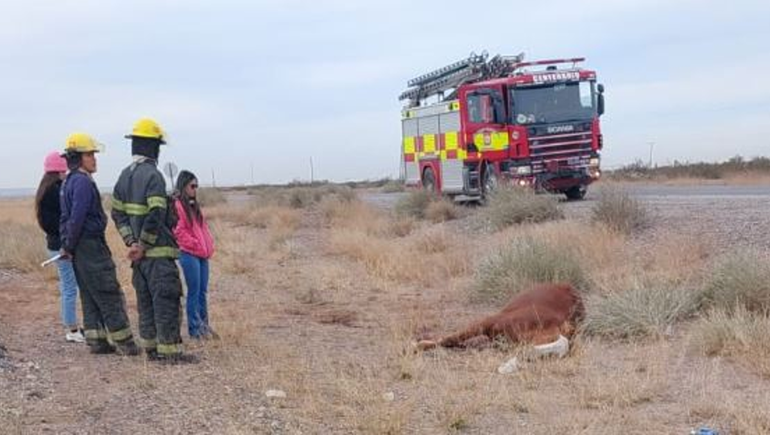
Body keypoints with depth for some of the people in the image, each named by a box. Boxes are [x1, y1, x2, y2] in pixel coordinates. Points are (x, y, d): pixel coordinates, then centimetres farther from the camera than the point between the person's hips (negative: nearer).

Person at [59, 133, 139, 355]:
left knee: (90, 296, 12)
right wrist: (70, 246, -12)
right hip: (91, 244, -10)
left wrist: (67, 245, 15)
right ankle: (124, 342, -3)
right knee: (109, 295, -6)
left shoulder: (69, 182, 16)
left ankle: (96, 340, 15)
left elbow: (66, 217, 18)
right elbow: (77, 217, -22)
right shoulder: (83, 182, -16)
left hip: (80, 248, 10)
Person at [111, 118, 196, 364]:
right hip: (158, 252, -8)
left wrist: (131, 243, 2)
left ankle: (151, 348, 19)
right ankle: (170, 351, -4)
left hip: (139, 252, 9)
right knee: (166, 300, -5)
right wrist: (143, 246, -14)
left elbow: (117, 213, 11)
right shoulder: (153, 176, -16)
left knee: (145, 300, 14)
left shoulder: (125, 176, 11)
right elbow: (156, 215, -23)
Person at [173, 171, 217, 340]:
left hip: (202, 254, 8)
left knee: (202, 291, 10)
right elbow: (179, 232, -14)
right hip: (189, 254, -8)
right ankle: (195, 329, 2)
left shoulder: (195, 205, 18)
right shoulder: (177, 205, -9)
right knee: (194, 292, -4)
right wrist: (196, 245, -13)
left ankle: (204, 326, 17)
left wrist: (209, 245, 9)